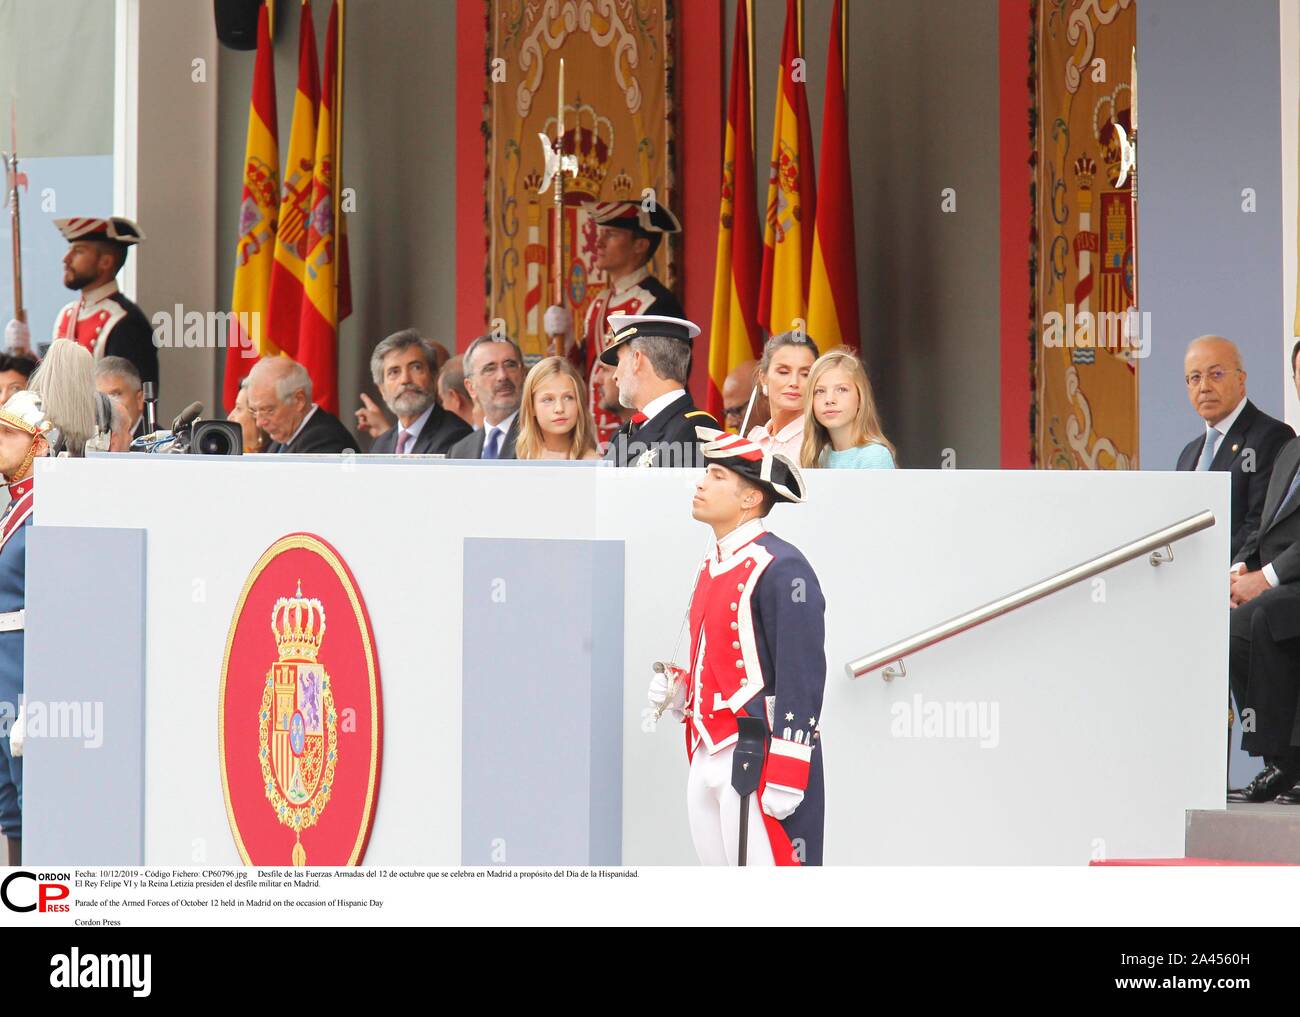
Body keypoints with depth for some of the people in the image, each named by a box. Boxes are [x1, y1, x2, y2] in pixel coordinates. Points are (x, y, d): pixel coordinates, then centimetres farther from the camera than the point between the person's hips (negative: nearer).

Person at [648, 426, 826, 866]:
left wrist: (785, 778, -20)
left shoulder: (780, 568, -12)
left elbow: (801, 678, -17)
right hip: (706, 761, 10)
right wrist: (678, 688, 7)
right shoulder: (712, 566, 18)